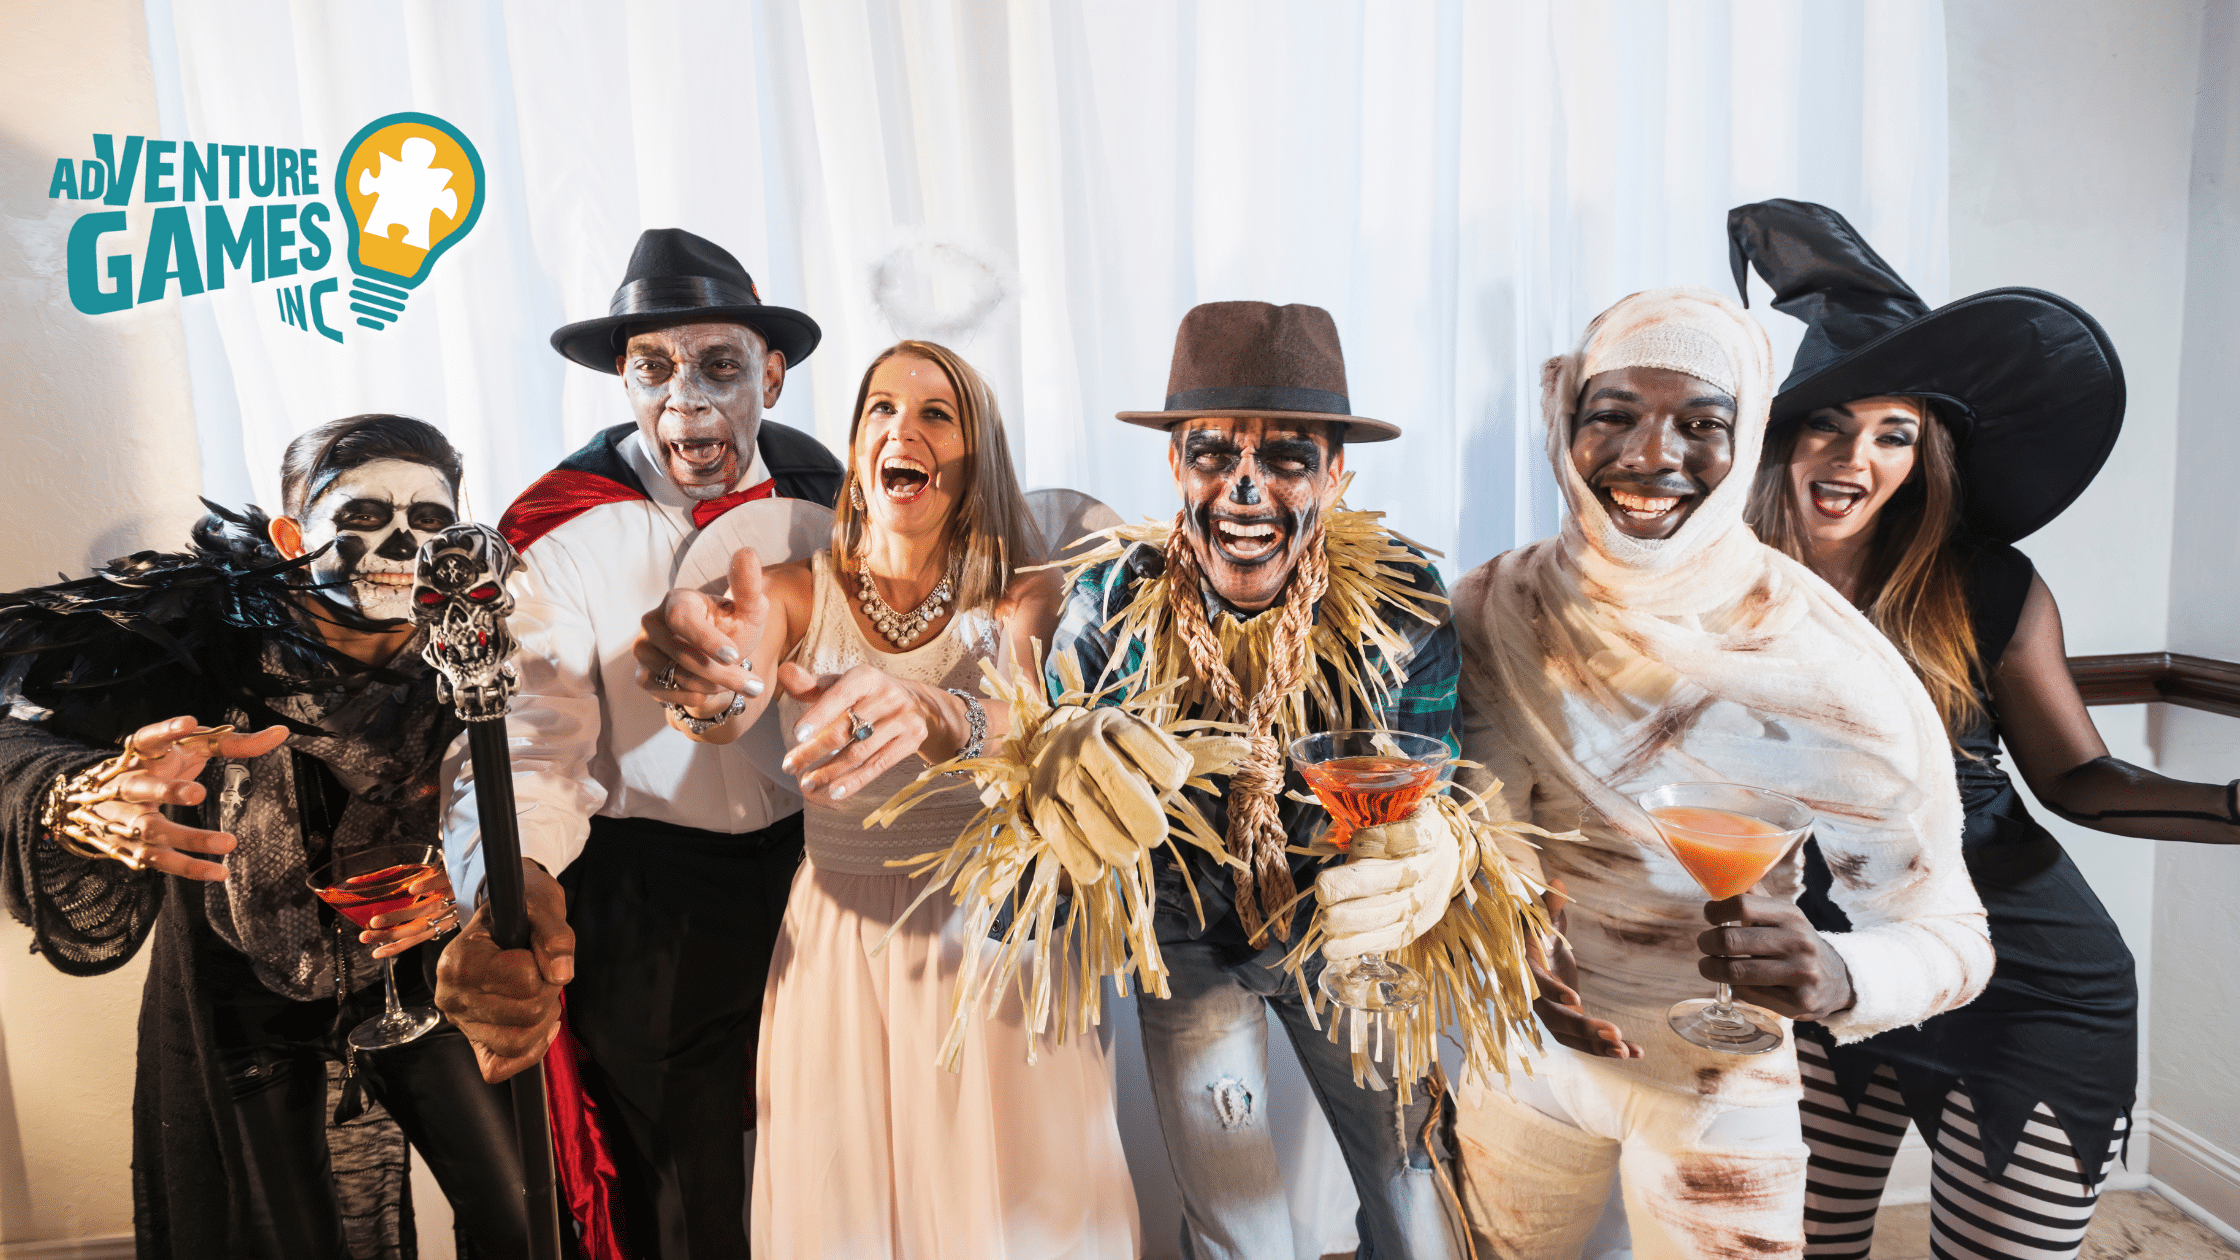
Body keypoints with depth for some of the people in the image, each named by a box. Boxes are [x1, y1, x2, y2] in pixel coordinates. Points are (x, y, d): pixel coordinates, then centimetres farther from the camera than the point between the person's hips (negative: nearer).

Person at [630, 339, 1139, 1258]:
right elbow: (732, 716, -21)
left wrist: (930, 715, -48)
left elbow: (1027, 733, -25)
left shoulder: (1025, 597, -6)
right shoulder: (797, 593, -2)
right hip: (835, 944, 1)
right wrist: (709, 683, -46)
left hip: (990, 934, -1)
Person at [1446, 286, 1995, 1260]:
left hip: (1721, 1083, -2)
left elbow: (1950, 934, -18)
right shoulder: (1496, 613, -14)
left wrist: (1836, 977, -39)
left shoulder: (1832, 666, -23)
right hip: (1529, 1048, 3)